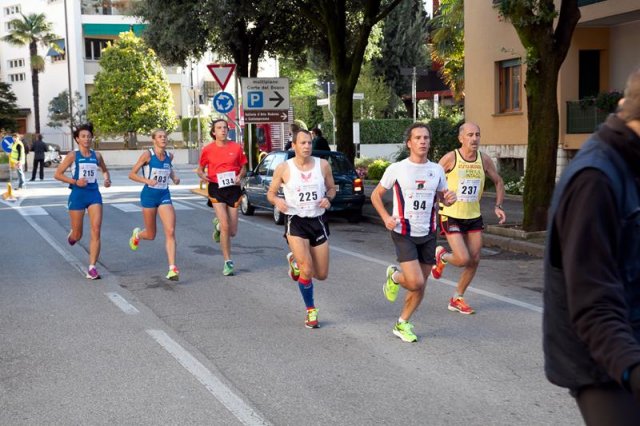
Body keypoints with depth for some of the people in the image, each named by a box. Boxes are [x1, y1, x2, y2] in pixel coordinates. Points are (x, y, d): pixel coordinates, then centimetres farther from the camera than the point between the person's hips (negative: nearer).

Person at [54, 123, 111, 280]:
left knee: (96, 231, -11)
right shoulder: (73, 155, -5)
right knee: (77, 235, 7)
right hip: (78, 195, -2)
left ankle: (92, 268, -8)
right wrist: (75, 181, -16)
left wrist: (107, 179, 2)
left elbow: (105, 170, 23)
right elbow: (57, 174, -4)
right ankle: (72, 234, 48)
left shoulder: (96, 155, 5)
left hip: (94, 195, 2)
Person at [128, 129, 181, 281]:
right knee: (151, 235, 9)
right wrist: (147, 180, -23)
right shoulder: (147, 155, -11)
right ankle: (137, 234, 47)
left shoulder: (169, 155, 4)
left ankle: (172, 268, -14)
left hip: (164, 195, 3)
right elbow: (131, 174, -8)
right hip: (149, 195, -3)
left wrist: (174, 177, 7)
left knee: (170, 231, -13)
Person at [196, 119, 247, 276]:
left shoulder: (236, 147, 2)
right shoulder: (208, 150, 0)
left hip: (233, 188, 2)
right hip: (216, 188, -2)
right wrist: (202, 175, -10)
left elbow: (243, 167, 12)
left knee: (232, 232, 5)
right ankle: (228, 262, 0)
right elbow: (200, 169, 12)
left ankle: (218, 225, 42)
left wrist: (240, 177, -10)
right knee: (225, 226, -13)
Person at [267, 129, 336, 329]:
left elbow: (332, 188, 13)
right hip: (295, 222, -3)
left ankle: (295, 260, 40)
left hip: (318, 221, 3)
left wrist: (328, 198, -10)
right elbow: (270, 193, 5)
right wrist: (277, 200, -18)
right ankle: (311, 311, 7)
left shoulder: (323, 165, -1)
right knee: (307, 270, -17)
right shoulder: (283, 168, -6)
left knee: (321, 275, 8)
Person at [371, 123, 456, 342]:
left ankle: (402, 324, 25)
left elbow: (442, 198, 17)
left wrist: (449, 198, -8)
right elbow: (376, 195, 3)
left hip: (428, 234, 4)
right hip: (403, 233, -4)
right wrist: (386, 217, -13)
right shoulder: (396, 169, -7)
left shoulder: (437, 170, 4)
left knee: (420, 285, 7)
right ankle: (394, 276, 17)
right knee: (416, 282, -17)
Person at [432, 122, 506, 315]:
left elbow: (498, 182, 13)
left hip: (474, 216, 5)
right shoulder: (450, 158, -13)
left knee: (474, 260, 5)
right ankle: (441, 256, 21)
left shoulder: (484, 160, -1)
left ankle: (457, 299, 22)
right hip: (451, 216, -5)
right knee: (462, 259, -14)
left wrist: (498, 206, 1)